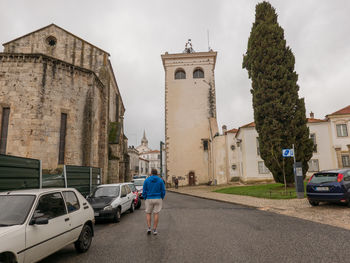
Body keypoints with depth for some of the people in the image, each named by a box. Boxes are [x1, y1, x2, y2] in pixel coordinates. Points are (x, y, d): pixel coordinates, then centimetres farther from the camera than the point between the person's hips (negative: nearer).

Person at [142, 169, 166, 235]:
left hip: (149, 199, 0)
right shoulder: (160, 180, -2)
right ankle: (154, 230, 8)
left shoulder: (146, 180, -3)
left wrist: (145, 199, 8)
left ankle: (149, 228, 3)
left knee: (148, 213, 14)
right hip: (158, 199, 1)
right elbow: (163, 191, -3)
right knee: (156, 214, 7)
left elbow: (144, 191, -4)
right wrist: (161, 199, 10)